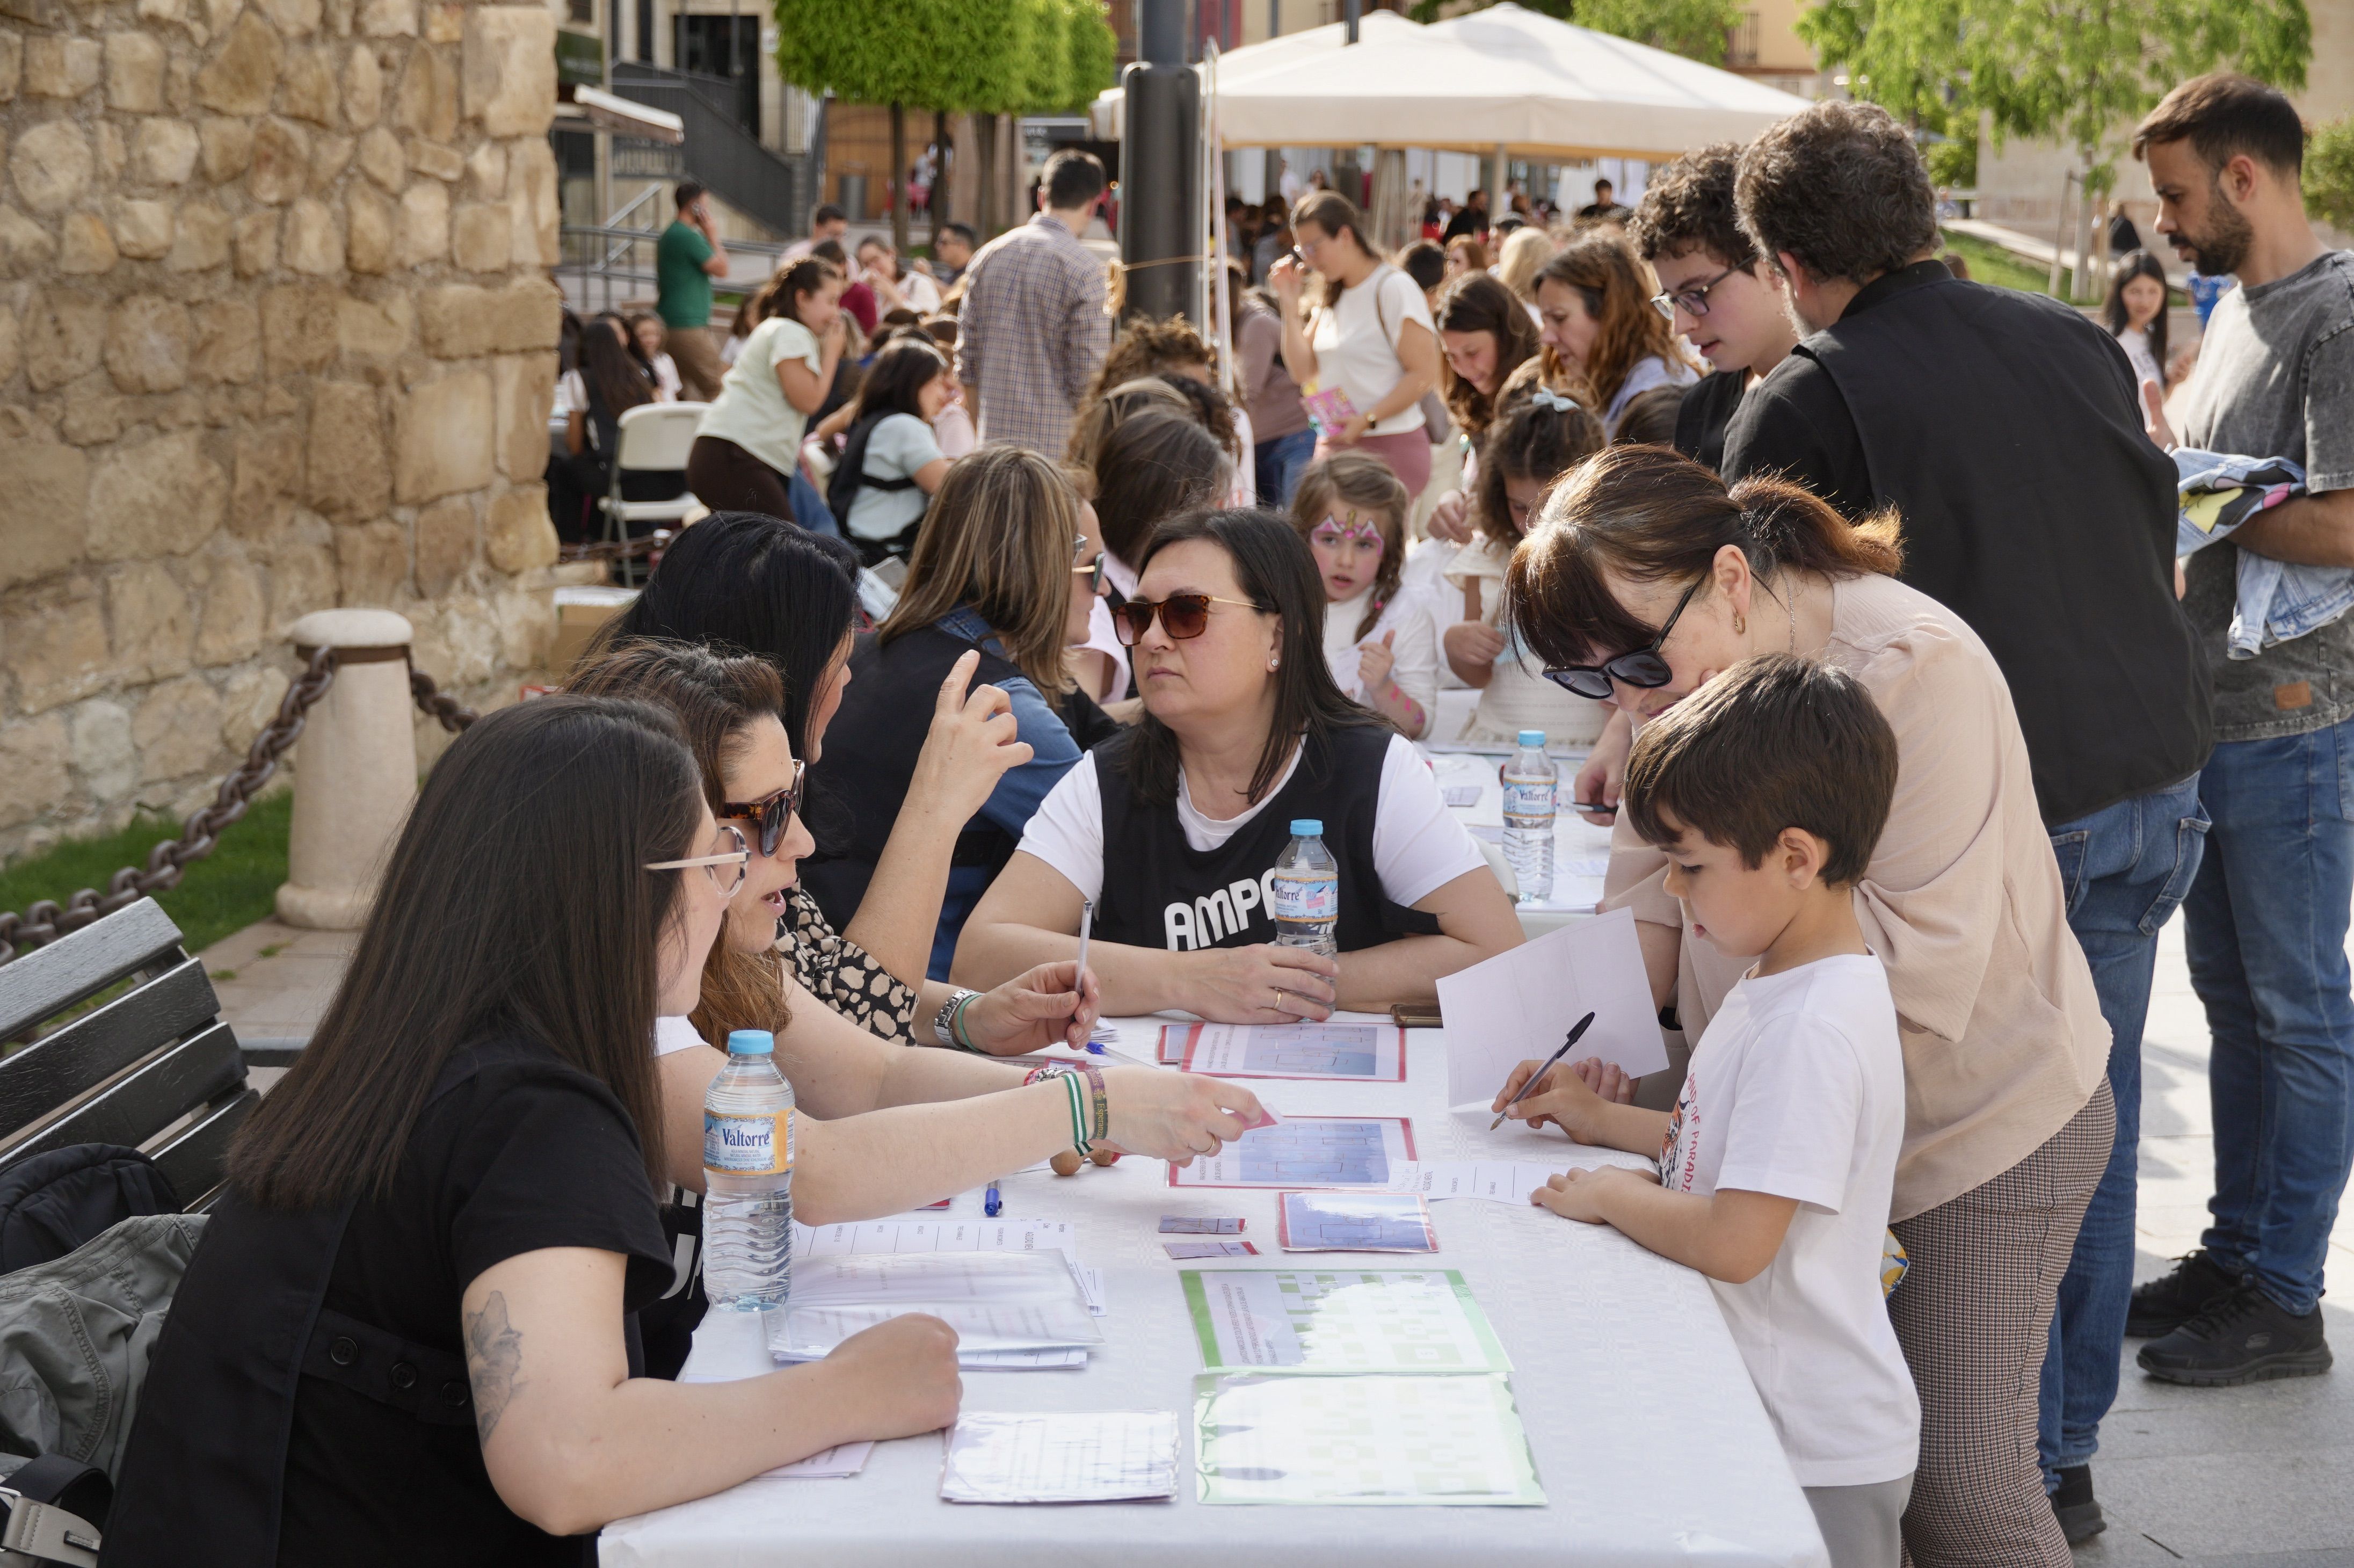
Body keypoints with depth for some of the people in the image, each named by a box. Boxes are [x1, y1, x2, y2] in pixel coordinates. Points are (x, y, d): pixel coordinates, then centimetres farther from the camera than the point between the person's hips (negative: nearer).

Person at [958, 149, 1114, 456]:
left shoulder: (988, 256, 8)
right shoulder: (1084, 269, -9)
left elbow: (967, 362, 11)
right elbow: (1089, 377, -11)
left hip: (994, 443, 5)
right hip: (1058, 448, -5)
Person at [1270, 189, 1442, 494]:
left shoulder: (1393, 288, -8)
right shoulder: (1331, 298, 15)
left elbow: (1425, 373, -14)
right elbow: (1305, 371, 11)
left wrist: (1367, 420, -20)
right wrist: (1290, 304, 4)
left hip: (1391, 449, -7)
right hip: (1333, 444, 7)